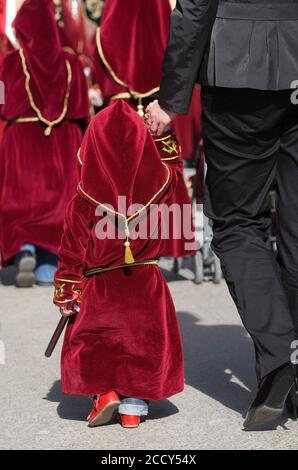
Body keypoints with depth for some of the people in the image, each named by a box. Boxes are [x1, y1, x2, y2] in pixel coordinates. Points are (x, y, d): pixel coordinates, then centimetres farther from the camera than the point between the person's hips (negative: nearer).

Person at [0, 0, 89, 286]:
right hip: (64, 144, 2)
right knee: (59, 203, 11)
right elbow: (82, 111, 0)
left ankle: (24, 249, -14)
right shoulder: (70, 63, -3)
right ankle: (48, 267, 6)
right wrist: (80, 147, 13)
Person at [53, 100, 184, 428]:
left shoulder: (86, 196, -11)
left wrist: (66, 290, 2)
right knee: (144, 341, 14)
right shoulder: (156, 182, -7)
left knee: (89, 339, 17)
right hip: (145, 281, 2)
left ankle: (104, 391, 0)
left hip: (99, 284, -2)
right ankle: (133, 406, 10)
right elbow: (171, 168, 19)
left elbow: (73, 247, -6)